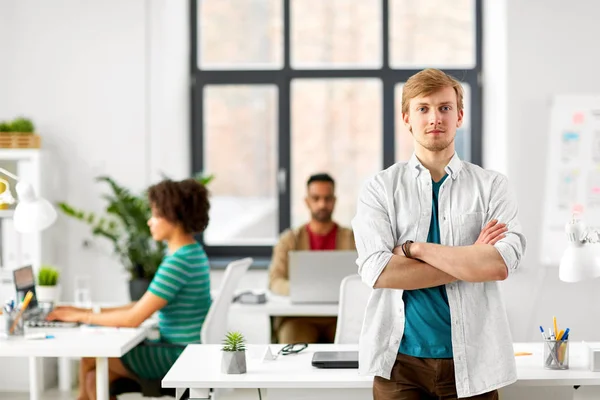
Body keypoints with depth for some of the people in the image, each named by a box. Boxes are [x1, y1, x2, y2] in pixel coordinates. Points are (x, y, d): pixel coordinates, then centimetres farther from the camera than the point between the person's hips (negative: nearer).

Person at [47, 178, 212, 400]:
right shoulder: (191, 253, 10)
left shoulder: (179, 262, -21)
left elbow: (134, 318, -21)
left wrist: (82, 315, -10)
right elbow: (145, 305, 12)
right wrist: (94, 313, 5)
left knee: (90, 356, -1)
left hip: (179, 357, -9)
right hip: (182, 352, 9)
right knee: (96, 379, 3)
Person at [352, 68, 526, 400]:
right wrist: (470, 261, -13)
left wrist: (414, 247, -14)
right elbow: (377, 271, -13)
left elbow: (501, 264, -14)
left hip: (472, 363, 0)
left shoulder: (491, 186, 2)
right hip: (400, 360, 0)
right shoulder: (379, 188, 1)